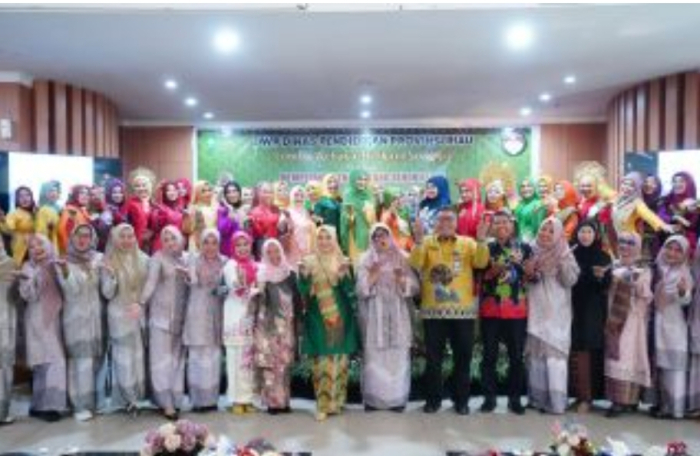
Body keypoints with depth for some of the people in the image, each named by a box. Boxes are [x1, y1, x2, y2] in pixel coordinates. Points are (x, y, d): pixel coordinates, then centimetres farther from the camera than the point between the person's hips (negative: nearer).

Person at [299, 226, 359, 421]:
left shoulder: (343, 262, 7)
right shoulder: (309, 262, 6)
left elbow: (350, 291, -1)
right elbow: (303, 292, 0)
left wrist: (344, 276, -18)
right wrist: (304, 276, -18)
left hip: (340, 317, 1)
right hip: (318, 318, -1)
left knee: (340, 359, 2)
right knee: (321, 361, -5)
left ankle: (337, 401, 14)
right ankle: (323, 404, -1)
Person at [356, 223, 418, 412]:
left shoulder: (402, 258, 9)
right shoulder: (366, 260, 7)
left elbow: (413, 287, 4)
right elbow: (361, 289, -1)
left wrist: (401, 279, -15)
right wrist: (373, 275, -16)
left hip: (398, 315, 1)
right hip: (374, 315, -1)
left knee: (398, 356, -3)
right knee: (374, 355, -5)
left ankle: (397, 398, 4)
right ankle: (373, 398, 3)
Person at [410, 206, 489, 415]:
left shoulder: (468, 243, 7)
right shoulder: (426, 243, 5)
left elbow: (481, 262, -9)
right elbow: (415, 264, -9)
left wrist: (481, 241, -23)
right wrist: (419, 241, -23)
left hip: (462, 310, 1)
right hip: (433, 310, 0)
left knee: (462, 357, 7)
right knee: (433, 357, 6)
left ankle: (461, 399, 20)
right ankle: (433, 398, 18)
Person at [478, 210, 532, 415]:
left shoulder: (524, 248, 6)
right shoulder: (485, 248, 6)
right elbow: (477, 276, 1)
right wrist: (492, 271, -17)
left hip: (517, 310, 0)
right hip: (490, 309, 0)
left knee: (516, 355, 5)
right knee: (489, 355, 4)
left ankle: (515, 398, 15)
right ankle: (489, 397, 13)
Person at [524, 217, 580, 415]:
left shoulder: (565, 255, 4)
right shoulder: (532, 252, 7)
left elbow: (571, 281, -4)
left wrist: (562, 263, -17)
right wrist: (528, 273, -10)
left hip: (557, 313, -2)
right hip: (536, 310, 2)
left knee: (555, 354, -7)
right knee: (536, 354, 2)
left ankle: (557, 401, -3)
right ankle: (538, 398, 11)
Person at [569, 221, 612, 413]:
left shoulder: (604, 257, 3)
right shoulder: (571, 254, 5)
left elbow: (607, 285, -3)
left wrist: (601, 276, -23)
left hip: (594, 312, -1)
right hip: (575, 309, 1)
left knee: (589, 351, -4)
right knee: (578, 351, -1)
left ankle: (585, 397, 1)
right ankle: (582, 395, 7)